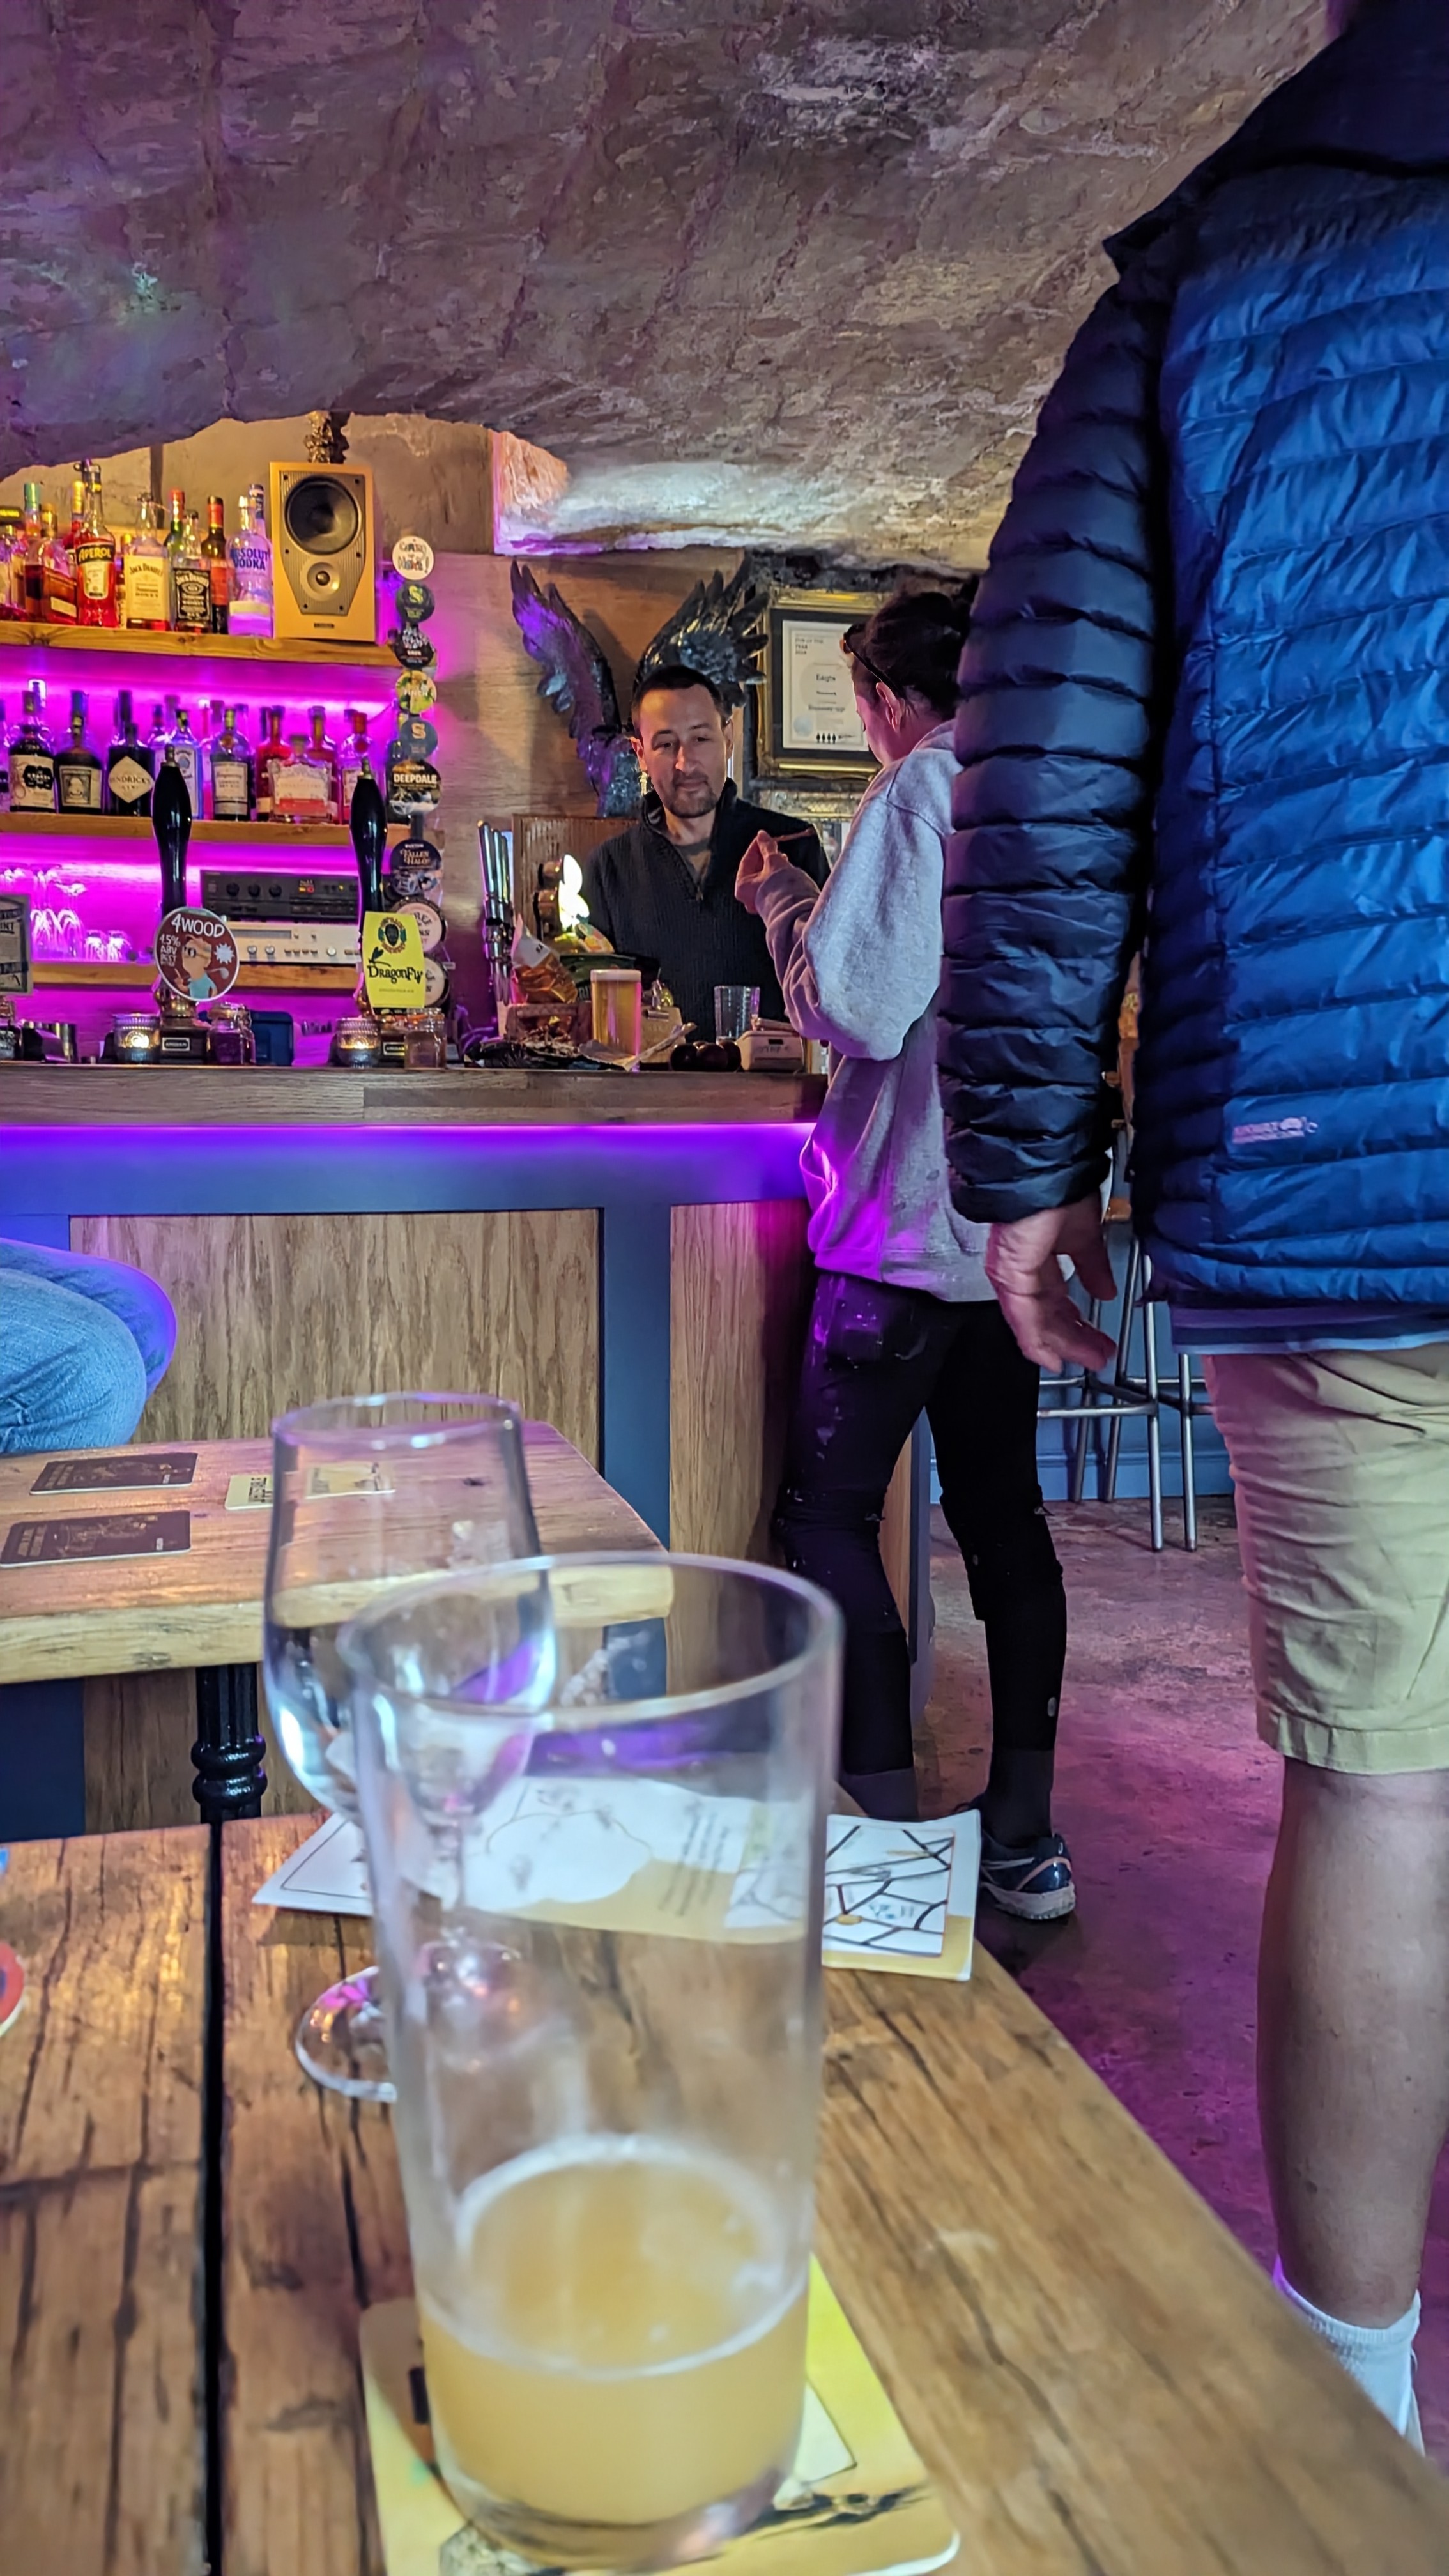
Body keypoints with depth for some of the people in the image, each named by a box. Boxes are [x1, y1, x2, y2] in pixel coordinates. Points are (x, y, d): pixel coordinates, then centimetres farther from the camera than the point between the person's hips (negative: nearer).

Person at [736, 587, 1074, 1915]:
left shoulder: (923, 789, -10)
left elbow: (859, 1009, -19)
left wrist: (788, 911, 1)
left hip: (909, 1224, -7)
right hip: (1016, 1222, 8)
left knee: (829, 1515, 2)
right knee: (1004, 1516, 12)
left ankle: (892, 1822, 2)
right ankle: (1025, 1839, 19)